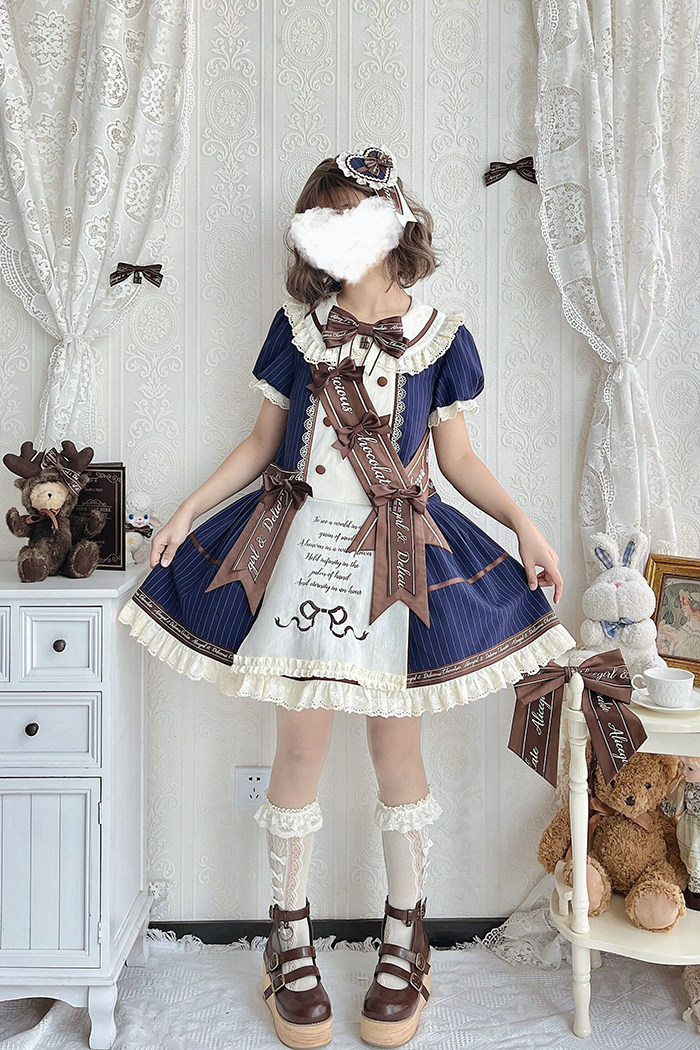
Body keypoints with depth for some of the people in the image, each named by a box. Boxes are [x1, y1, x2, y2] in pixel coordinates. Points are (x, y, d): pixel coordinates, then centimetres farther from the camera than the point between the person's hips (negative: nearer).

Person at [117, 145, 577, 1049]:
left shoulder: (439, 336, 2)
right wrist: (189, 508, 2)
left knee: (396, 748, 6)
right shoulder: (296, 326, 5)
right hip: (302, 546, 1)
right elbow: (263, 440, 10)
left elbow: (459, 460, 6)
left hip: (398, 558, 0)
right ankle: (291, 937, 25)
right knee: (300, 746, 5)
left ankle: (403, 937, 27)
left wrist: (522, 521, -7)